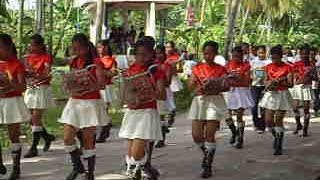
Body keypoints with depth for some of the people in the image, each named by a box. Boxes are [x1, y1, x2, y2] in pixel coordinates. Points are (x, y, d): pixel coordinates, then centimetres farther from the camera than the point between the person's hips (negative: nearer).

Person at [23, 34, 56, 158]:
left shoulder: (47, 57, -6)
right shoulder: (29, 57, 11)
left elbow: (45, 75, -17)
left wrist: (34, 75, -34)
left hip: (42, 89, -6)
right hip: (30, 89, 6)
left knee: (36, 118, -9)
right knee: (33, 118, 9)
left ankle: (34, 148, -6)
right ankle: (47, 137, 32)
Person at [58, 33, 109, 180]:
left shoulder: (95, 63, -7)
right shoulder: (73, 63, 10)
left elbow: (101, 82, -17)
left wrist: (87, 89, -35)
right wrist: (71, 89, -9)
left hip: (91, 103, -5)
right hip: (74, 102, 5)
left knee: (88, 140, 1)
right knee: (67, 138, 0)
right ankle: (77, 166, 21)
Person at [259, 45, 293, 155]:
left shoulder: (287, 68, -6)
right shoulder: (268, 67, 6)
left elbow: (290, 84, -10)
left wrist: (277, 82, -21)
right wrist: (268, 83, -7)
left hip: (282, 95, -4)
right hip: (270, 95, 4)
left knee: (278, 121, -3)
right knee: (268, 121, 0)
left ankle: (279, 146, 6)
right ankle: (276, 137, 28)